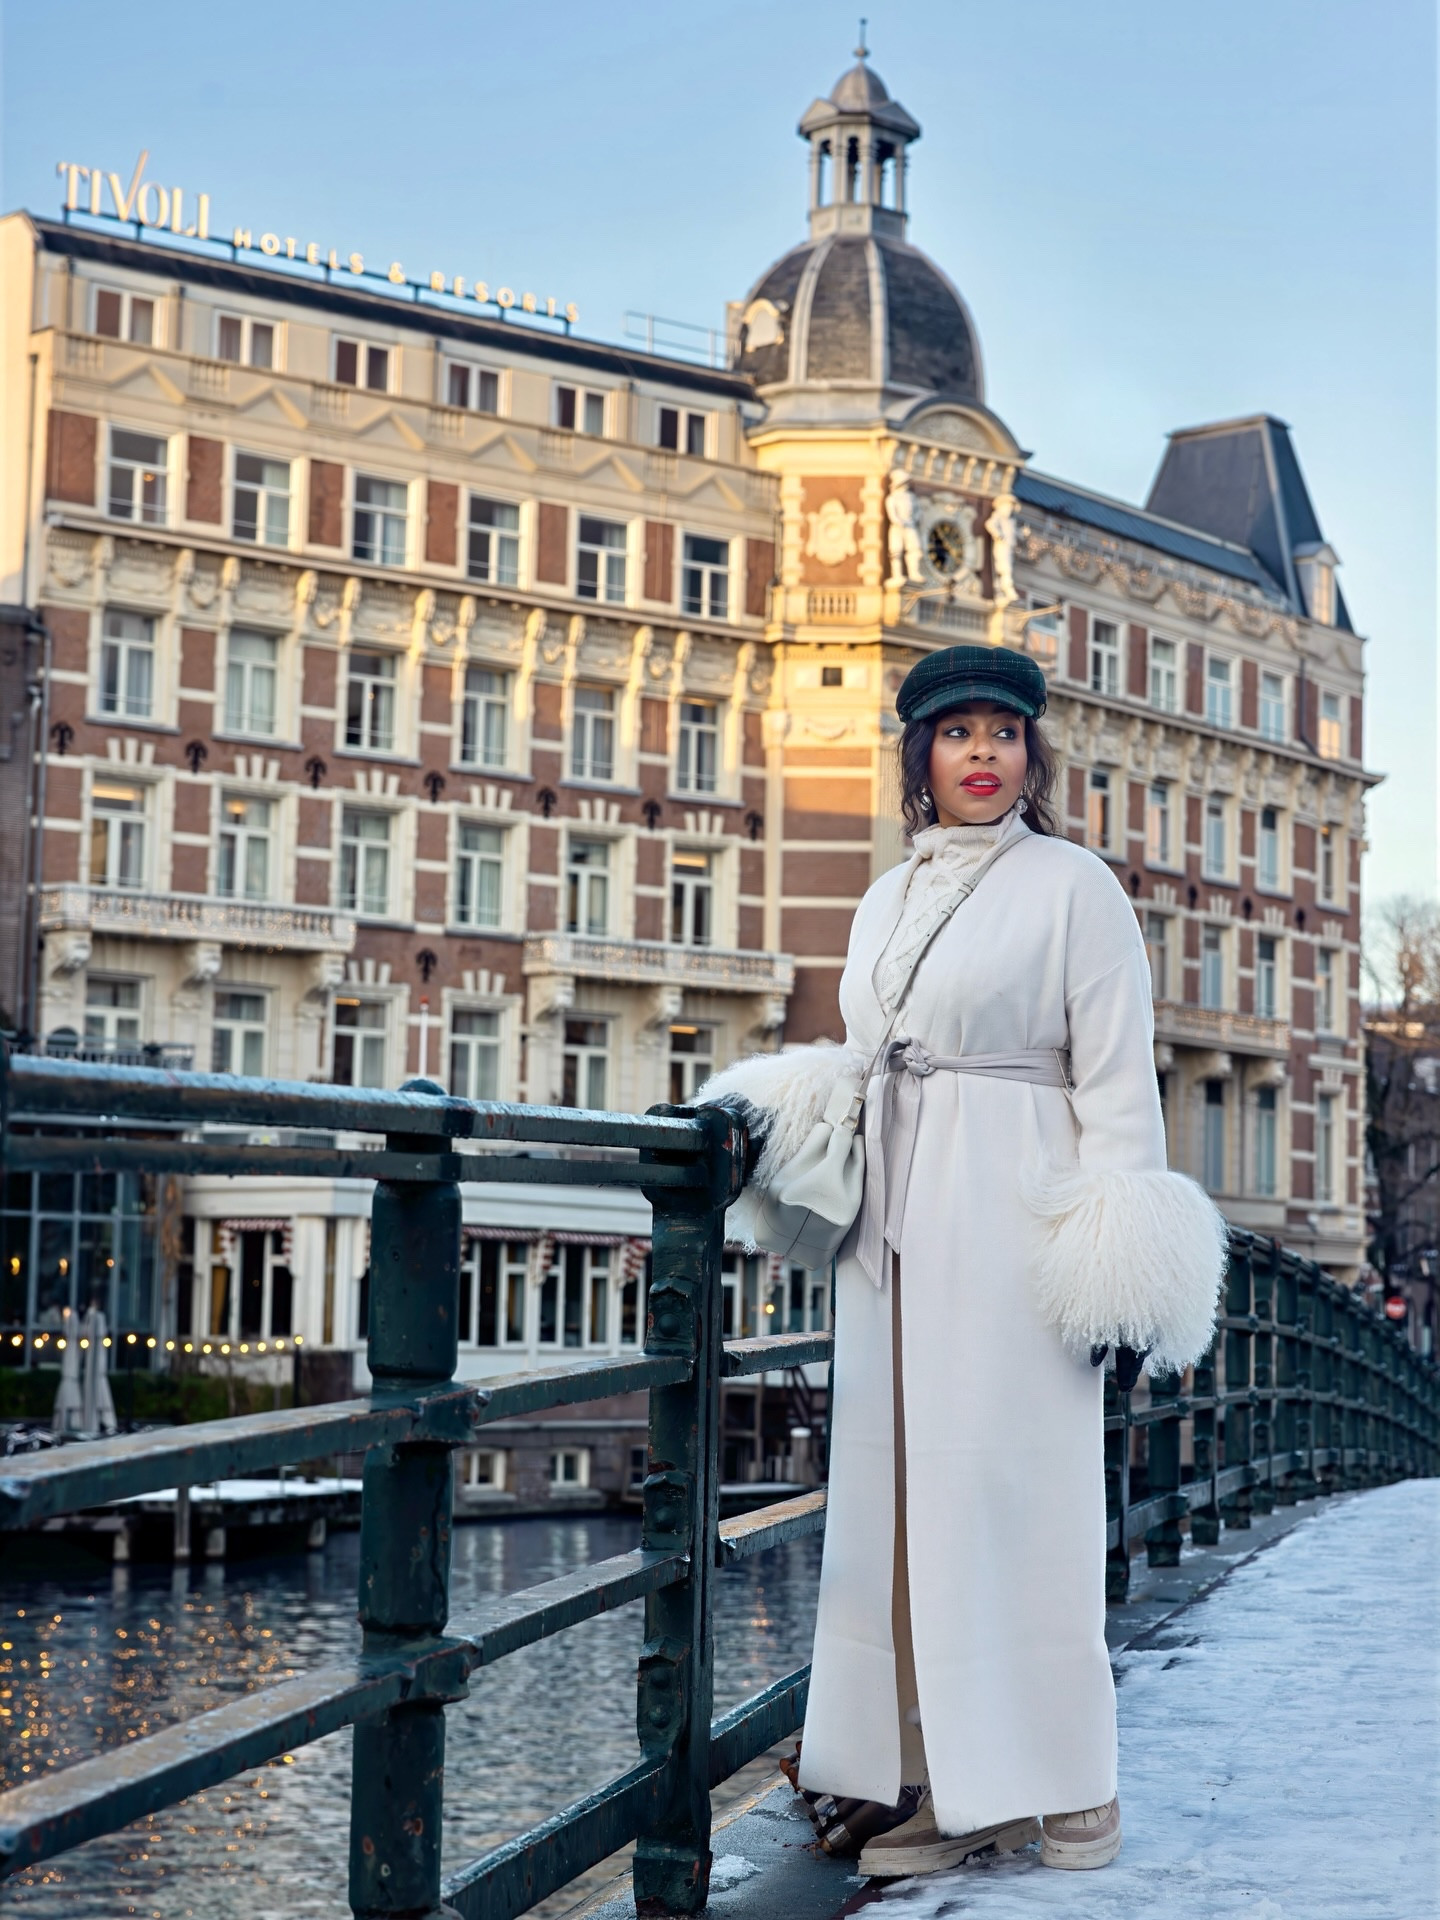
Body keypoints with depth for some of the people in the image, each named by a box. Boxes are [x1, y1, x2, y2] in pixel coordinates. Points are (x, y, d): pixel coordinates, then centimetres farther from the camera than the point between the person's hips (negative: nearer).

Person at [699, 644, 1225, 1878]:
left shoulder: (1072, 884, 1)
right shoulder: (889, 900, 18)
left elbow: (1117, 1079, -4)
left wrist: (1118, 1269, -10)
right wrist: (770, 1107, 5)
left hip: (1010, 1211, -6)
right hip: (899, 1221, 6)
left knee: (1014, 1486, -7)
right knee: (900, 1488, 2)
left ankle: (1067, 1783, 4)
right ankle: (952, 1788, 6)